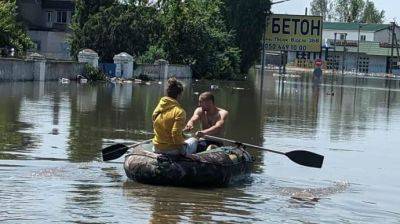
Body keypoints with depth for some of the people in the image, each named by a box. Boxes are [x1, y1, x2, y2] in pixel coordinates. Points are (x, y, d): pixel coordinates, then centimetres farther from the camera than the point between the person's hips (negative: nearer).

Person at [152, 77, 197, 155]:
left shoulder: (158, 108, 1)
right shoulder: (179, 111, -19)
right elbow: (176, 134, -26)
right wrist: (182, 143, -6)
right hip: (173, 150, -6)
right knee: (193, 141, 26)